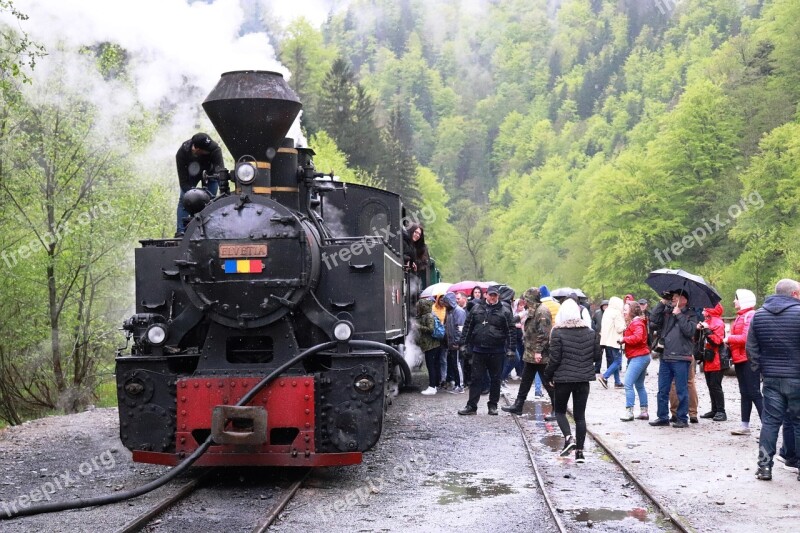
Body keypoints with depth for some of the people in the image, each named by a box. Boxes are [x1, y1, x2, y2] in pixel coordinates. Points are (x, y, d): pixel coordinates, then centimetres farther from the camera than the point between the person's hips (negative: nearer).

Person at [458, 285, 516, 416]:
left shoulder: (504, 312, 1)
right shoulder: (476, 309, 7)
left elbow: (510, 331, 0)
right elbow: (467, 327, 11)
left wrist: (510, 349, -7)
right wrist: (463, 343, 5)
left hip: (496, 352, -1)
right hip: (478, 350, 2)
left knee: (495, 379, 7)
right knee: (476, 378, 3)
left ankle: (493, 405, 17)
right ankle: (471, 406, 5)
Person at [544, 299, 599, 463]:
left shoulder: (558, 332, -12)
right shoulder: (589, 332, 2)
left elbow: (554, 358, -12)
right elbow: (596, 354, 7)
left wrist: (548, 376, 0)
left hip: (563, 378, -3)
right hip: (583, 379, 3)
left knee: (560, 410, 15)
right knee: (580, 415, 9)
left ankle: (568, 437, -9)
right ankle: (579, 451, 7)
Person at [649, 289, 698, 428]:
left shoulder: (690, 314, 1)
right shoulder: (666, 311, 13)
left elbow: (690, 330, -14)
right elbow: (653, 319, -1)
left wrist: (679, 315, -11)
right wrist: (662, 303, -3)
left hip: (681, 359, -5)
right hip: (665, 357, 5)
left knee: (682, 391, 1)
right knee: (662, 390, 10)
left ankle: (682, 419, 10)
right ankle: (662, 417, 19)